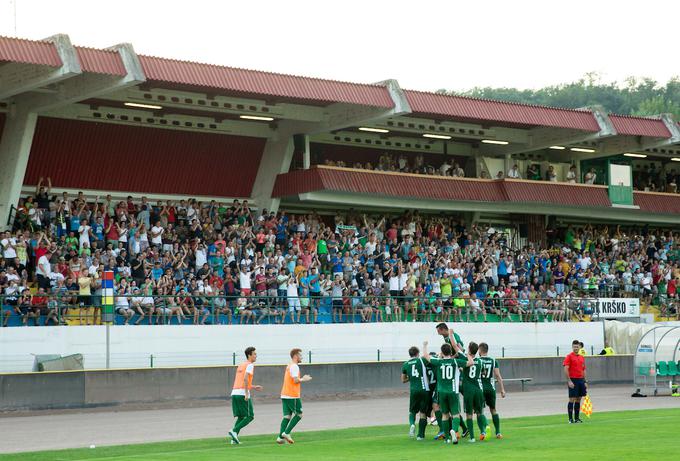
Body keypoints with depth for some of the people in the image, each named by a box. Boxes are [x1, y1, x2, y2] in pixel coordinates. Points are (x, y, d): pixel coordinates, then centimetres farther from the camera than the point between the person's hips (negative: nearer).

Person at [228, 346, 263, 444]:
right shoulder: (250, 365, -4)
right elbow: (245, 379, -18)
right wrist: (247, 394, -19)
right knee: (250, 416, -1)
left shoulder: (241, 365, 23)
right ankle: (234, 431, -13)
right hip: (242, 393, -8)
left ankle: (234, 438, 4)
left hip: (234, 392, 8)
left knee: (240, 417, 14)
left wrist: (254, 387, 30)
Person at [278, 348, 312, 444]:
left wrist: (302, 378, 17)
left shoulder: (289, 366, 19)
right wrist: (304, 379, -3)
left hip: (284, 395, 9)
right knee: (299, 414, 2)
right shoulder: (294, 366, -12)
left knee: (287, 416, 7)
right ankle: (286, 433, -5)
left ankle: (281, 437, 0)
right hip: (293, 396, -9)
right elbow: (296, 380, -20)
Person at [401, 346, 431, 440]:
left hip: (413, 390, 2)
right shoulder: (421, 361, -2)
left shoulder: (405, 364, 8)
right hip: (424, 389, -2)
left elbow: (403, 380, 17)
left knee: (412, 411, 18)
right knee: (423, 413, 7)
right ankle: (420, 435, 6)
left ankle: (412, 424, -12)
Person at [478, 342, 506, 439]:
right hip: (491, 388, 3)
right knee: (493, 410, 14)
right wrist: (502, 389, 5)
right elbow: (498, 376, 3)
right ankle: (498, 432, 10)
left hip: (480, 388, -3)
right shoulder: (493, 361, 5)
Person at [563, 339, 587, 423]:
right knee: (572, 399, -5)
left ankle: (577, 418, 14)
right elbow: (566, 369, -12)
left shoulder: (582, 357, 14)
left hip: (581, 380, 6)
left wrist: (585, 381, 12)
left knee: (578, 400, 8)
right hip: (573, 381, -6)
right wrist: (569, 381, -18)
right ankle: (570, 419, -2)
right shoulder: (569, 356, -6)